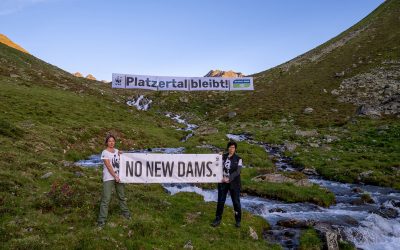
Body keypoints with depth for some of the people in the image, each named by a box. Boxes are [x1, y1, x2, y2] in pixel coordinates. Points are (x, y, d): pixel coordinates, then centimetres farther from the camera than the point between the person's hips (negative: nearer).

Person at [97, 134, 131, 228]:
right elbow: (108, 166, -14)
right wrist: (115, 176, -16)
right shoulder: (105, 152, -8)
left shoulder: (117, 151, 10)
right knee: (106, 199, -8)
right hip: (108, 178, -6)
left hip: (118, 176, 6)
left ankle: (125, 212, 34)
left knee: (122, 196, 18)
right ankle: (101, 220, -4)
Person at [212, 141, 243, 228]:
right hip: (223, 182, 2)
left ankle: (238, 220, 24)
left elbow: (237, 171, -14)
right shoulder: (223, 156, 3)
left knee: (236, 202, 7)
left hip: (234, 183, -2)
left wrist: (229, 178, -24)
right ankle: (218, 219, 18)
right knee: (220, 201, 5)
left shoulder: (238, 159, -5)